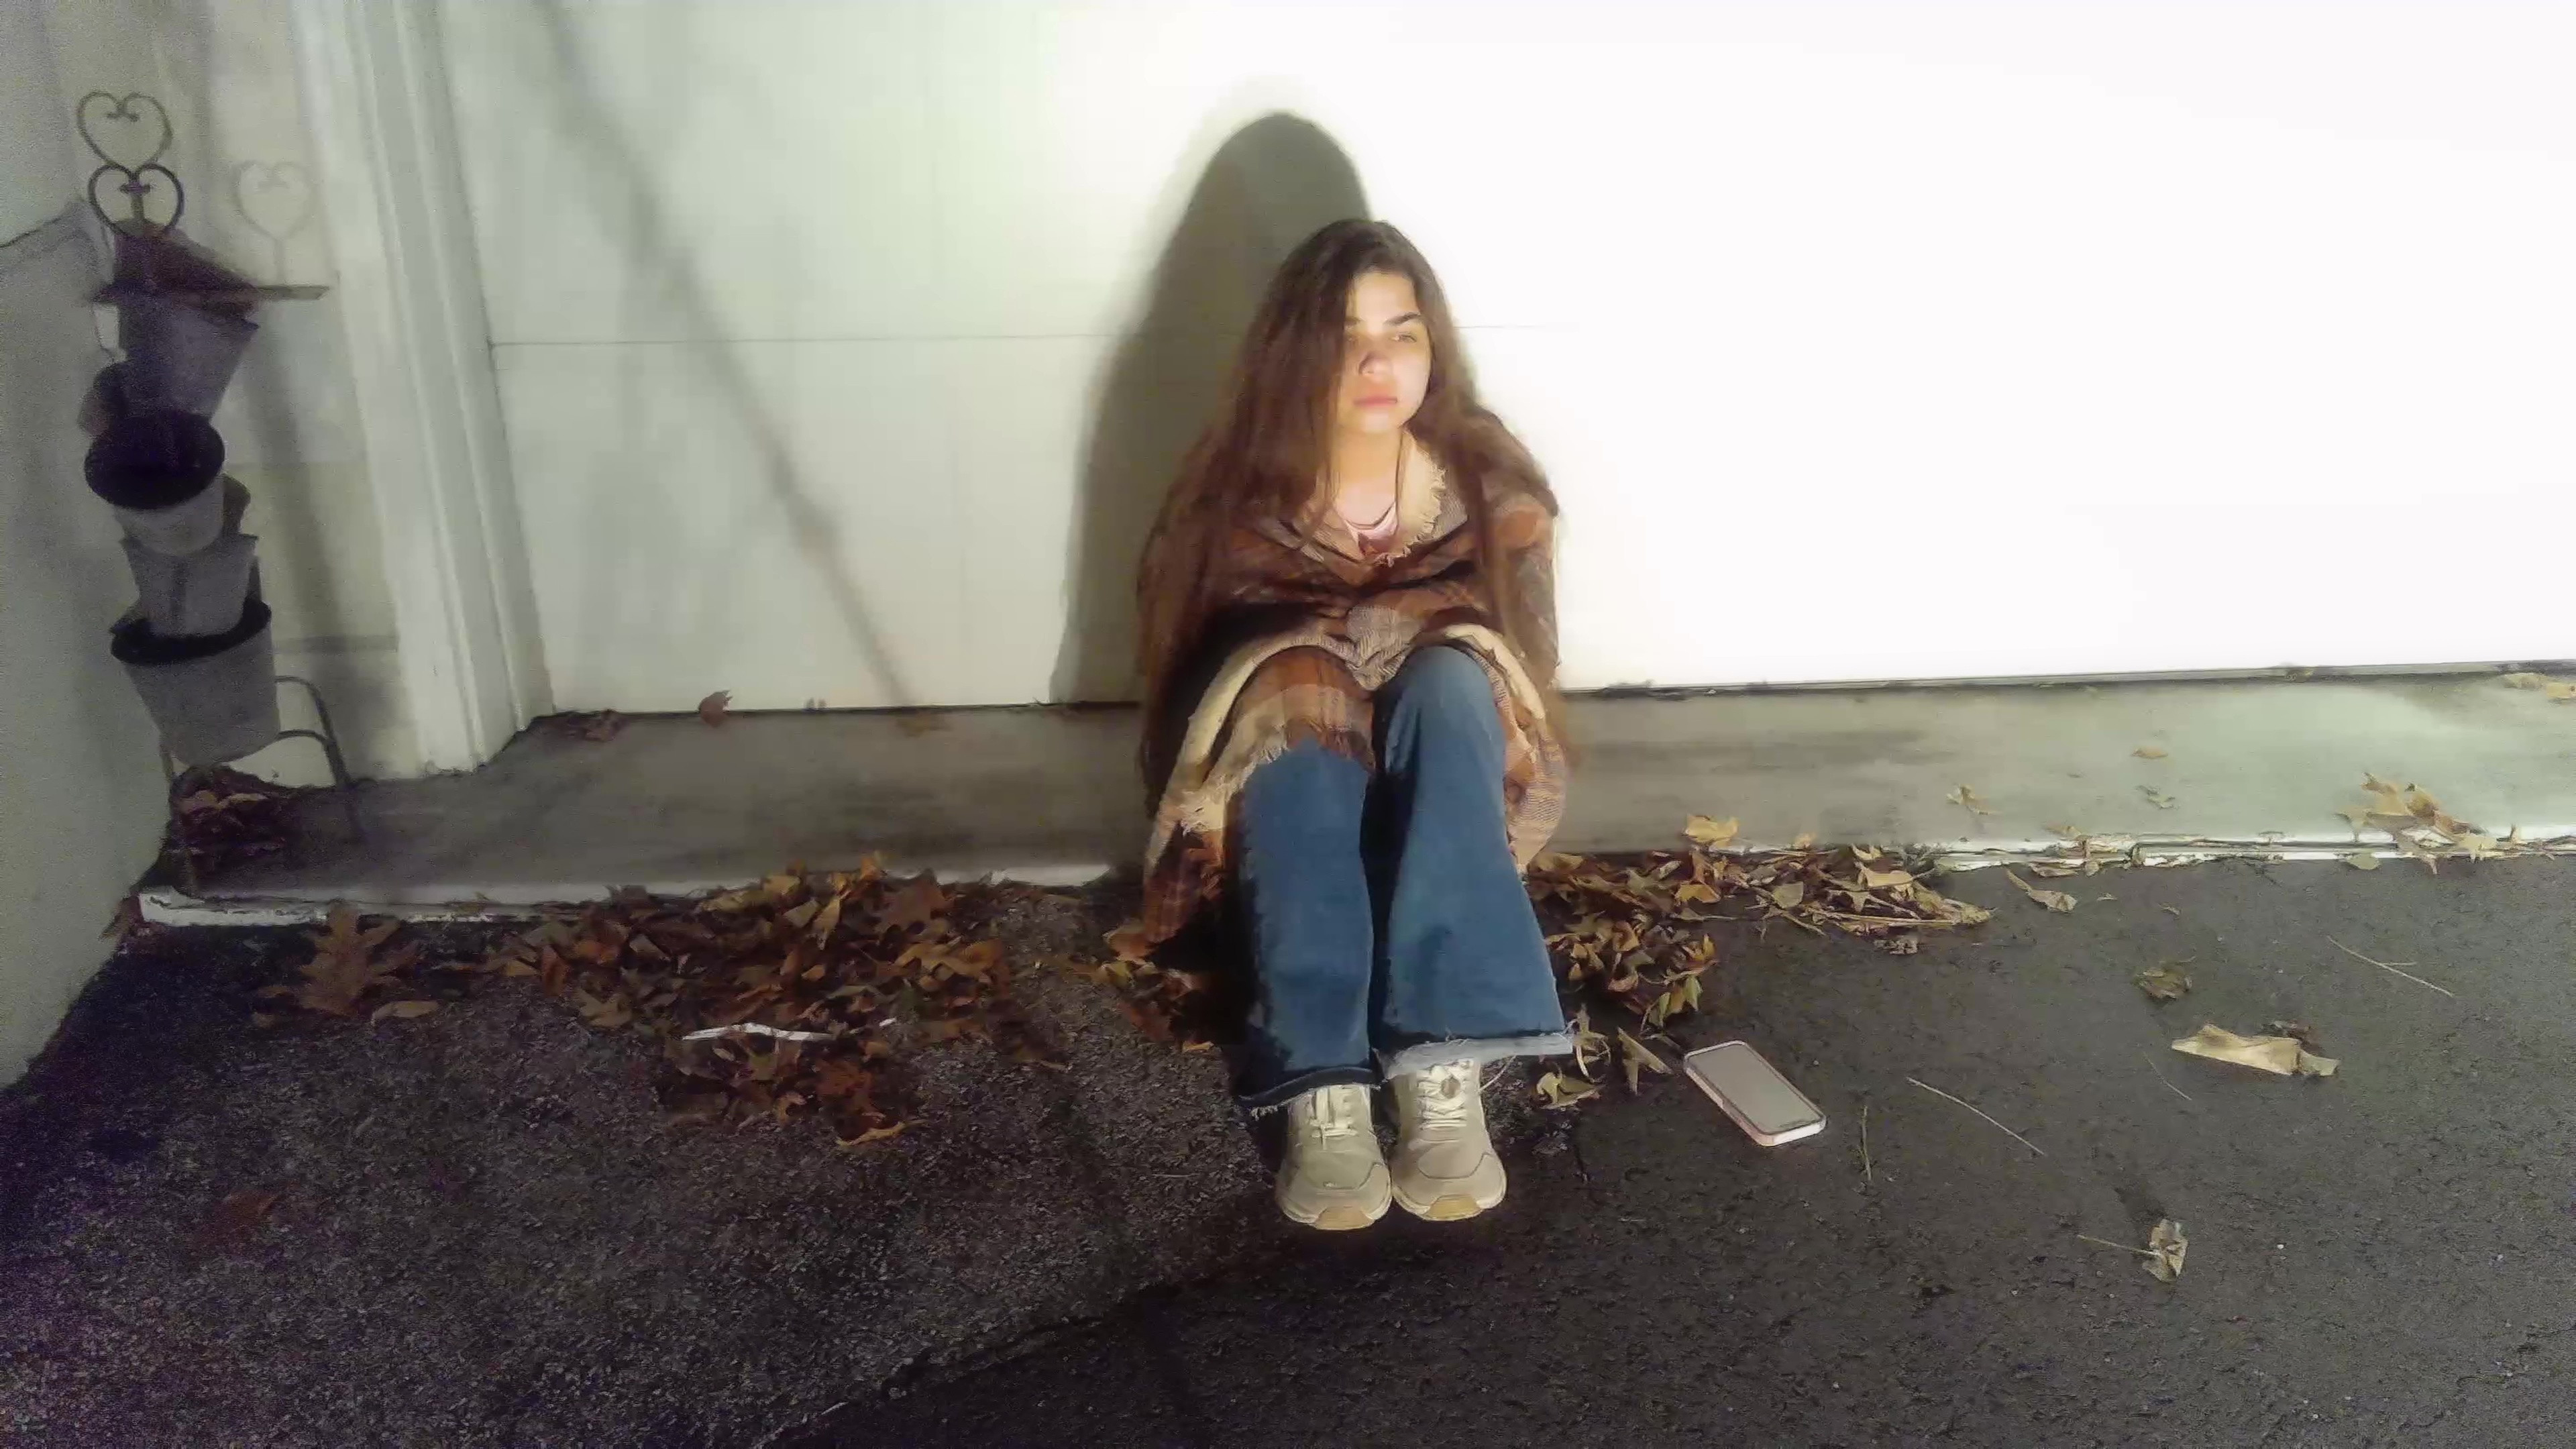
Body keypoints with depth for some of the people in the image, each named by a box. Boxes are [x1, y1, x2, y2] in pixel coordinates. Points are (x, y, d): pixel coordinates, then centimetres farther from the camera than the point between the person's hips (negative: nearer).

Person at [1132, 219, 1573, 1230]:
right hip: (1290, 801, -1)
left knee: (1451, 678, -33)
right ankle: (1321, 1092, -44)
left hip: (1442, 792, 1)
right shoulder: (1238, 496, -11)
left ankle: (1444, 1070, -42)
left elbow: (1524, 673, -4)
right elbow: (1185, 670, -5)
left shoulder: (1492, 485, -8)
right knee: (1292, 693, -35)